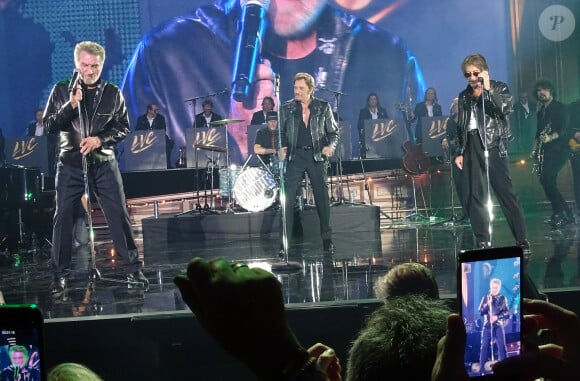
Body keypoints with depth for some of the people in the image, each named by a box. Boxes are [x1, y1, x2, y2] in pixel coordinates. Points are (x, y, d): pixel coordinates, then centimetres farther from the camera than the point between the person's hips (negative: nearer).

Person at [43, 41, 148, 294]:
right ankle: (60, 274, 11)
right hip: (70, 164, 0)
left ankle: (132, 269, 7)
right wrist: (71, 105, -18)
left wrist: (100, 139, -12)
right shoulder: (61, 90, 2)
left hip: (104, 163, 0)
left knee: (119, 215, -2)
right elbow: (49, 125, -3)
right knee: (63, 217, 1)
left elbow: (124, 127, 4)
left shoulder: (113, 93, 3)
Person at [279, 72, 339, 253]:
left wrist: (330, 146, -10)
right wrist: (282, 148, -7)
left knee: (322, 196, 4)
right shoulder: (287, 108, 6)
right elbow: (281, 132, 11)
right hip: (295, 156, 0)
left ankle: (327, 239, 16)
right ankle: (285, 240, -3)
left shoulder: (323, 107, 5)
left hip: (316, 156, 0)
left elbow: (333, 132, 8)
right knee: (287, 196, -8)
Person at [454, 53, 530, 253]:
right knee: (474, 196, 0)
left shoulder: (499, 88, 7)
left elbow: (505, 108, -12)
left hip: (493, 144, -4)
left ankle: (522, 241, -5)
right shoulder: (464, 96, 17)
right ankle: (482, 242, 5)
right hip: (470, 147, 4)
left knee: (505, 192, -8)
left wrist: (487, 89, -12)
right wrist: (459, 152, 11)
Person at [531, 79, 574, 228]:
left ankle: (566, 215, -16)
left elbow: (563, 129, -16)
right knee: (547, 181, 4)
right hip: (546, 150, 8)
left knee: (546, 179, -20)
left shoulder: (559, 108, -5)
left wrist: (550, 138, -32)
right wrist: (535, 149, 16)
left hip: (559, 149, -8)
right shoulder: (541, 112, 19)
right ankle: (558, 215, 11)